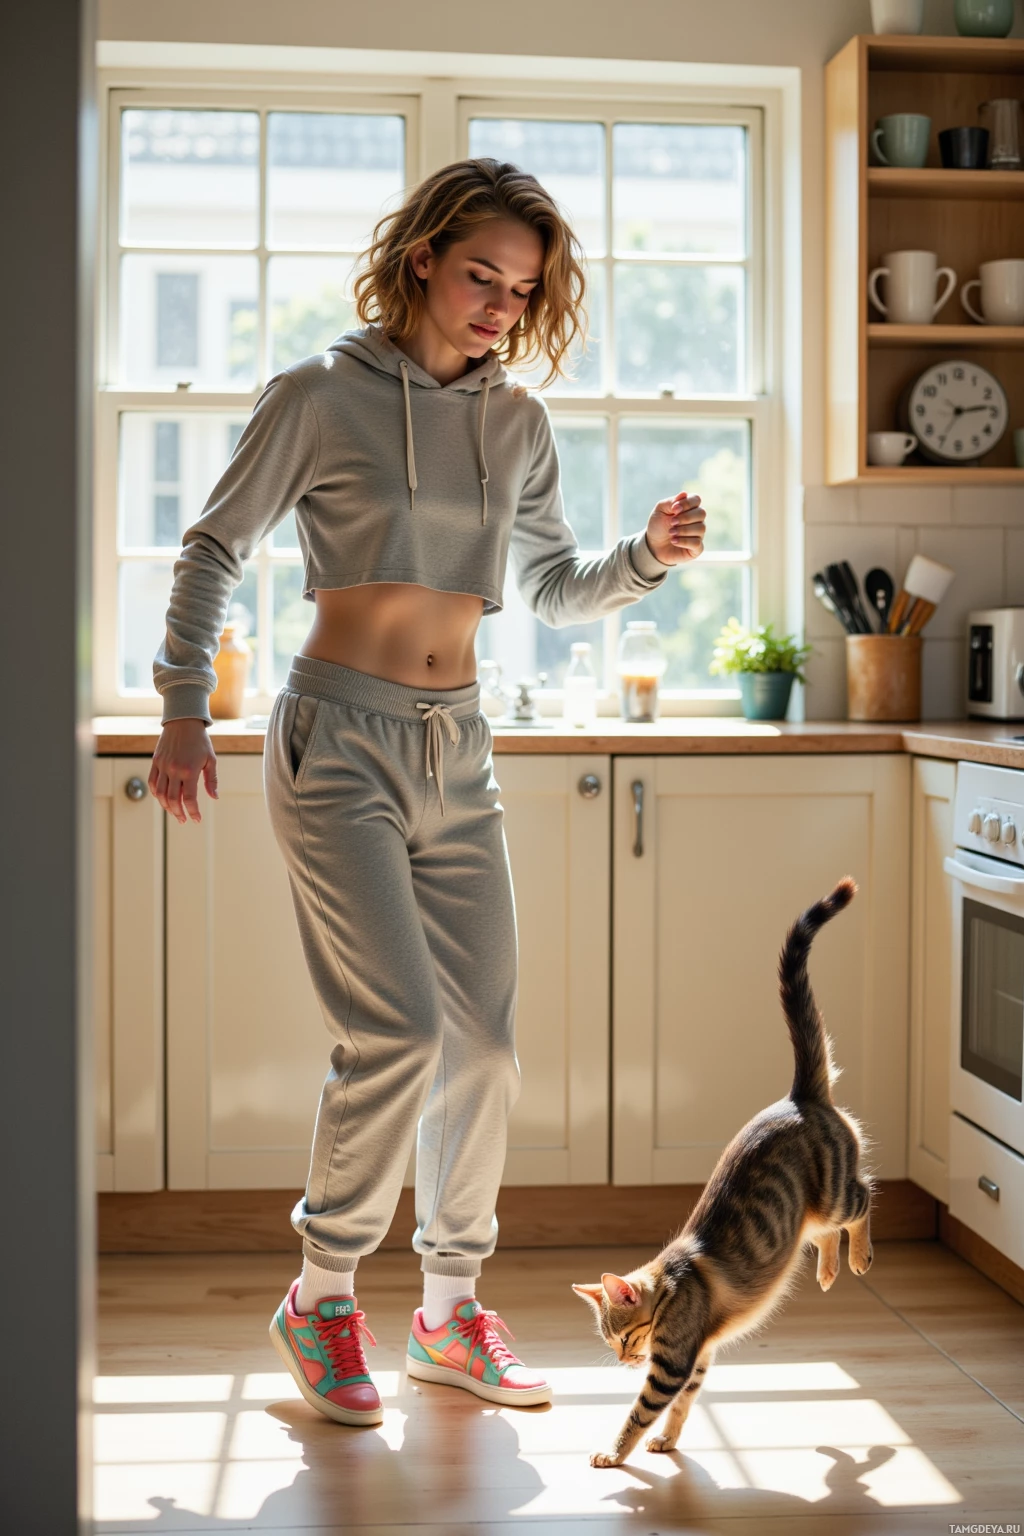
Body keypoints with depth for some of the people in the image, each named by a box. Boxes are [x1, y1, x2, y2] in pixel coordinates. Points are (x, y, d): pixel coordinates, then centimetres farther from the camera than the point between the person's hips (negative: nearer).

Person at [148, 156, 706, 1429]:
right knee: (398, 1026, -15)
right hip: (339, 738, -5)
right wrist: (184, 713, -3)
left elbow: (556, 592, 18)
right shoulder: (319, 397, -3)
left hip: (457, 752, 5)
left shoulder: (517, 423, 11)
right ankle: (319, 1298, 6)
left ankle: (449, 1312, 20)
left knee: (485, 1039, 4)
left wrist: (648, 556, 0)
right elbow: (214, 550, 3)